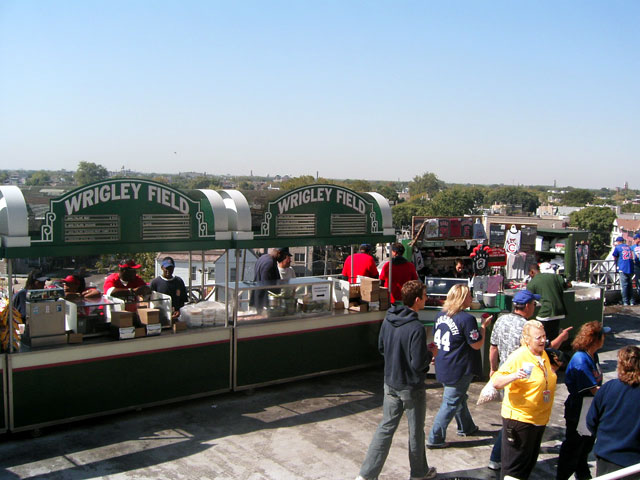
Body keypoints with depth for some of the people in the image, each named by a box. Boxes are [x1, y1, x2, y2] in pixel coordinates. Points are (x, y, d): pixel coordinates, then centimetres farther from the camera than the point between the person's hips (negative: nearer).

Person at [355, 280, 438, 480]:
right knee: (416, 431, 14)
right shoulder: (416, 328, -25)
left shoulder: (388, 320, -2)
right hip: (411, 388, -6)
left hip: (390, 383, 6)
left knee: (386, 428, 13)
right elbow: (418, 363, -24)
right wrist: (431, 353, -6)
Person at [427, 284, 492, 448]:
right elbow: (477, 344, -16)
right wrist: (483, 326, -4)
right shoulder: (467, 319, -21)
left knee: (459, 397, 26)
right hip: (458, 370, -8)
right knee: (451, 403, 3)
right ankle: (435, 439, 7)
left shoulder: (441, 315, 2)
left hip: (443, 366, 8)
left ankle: (466, 427, 44)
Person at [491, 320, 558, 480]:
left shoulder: (543, 355, 7)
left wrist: (555, 366, 9)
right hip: (519, 418, -8)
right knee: (515, 464, 0)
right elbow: (496, 382, -24)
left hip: (540, 419, 8)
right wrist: (514, 376, -41)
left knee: (530, 462, 20)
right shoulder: (518, 357, -19)